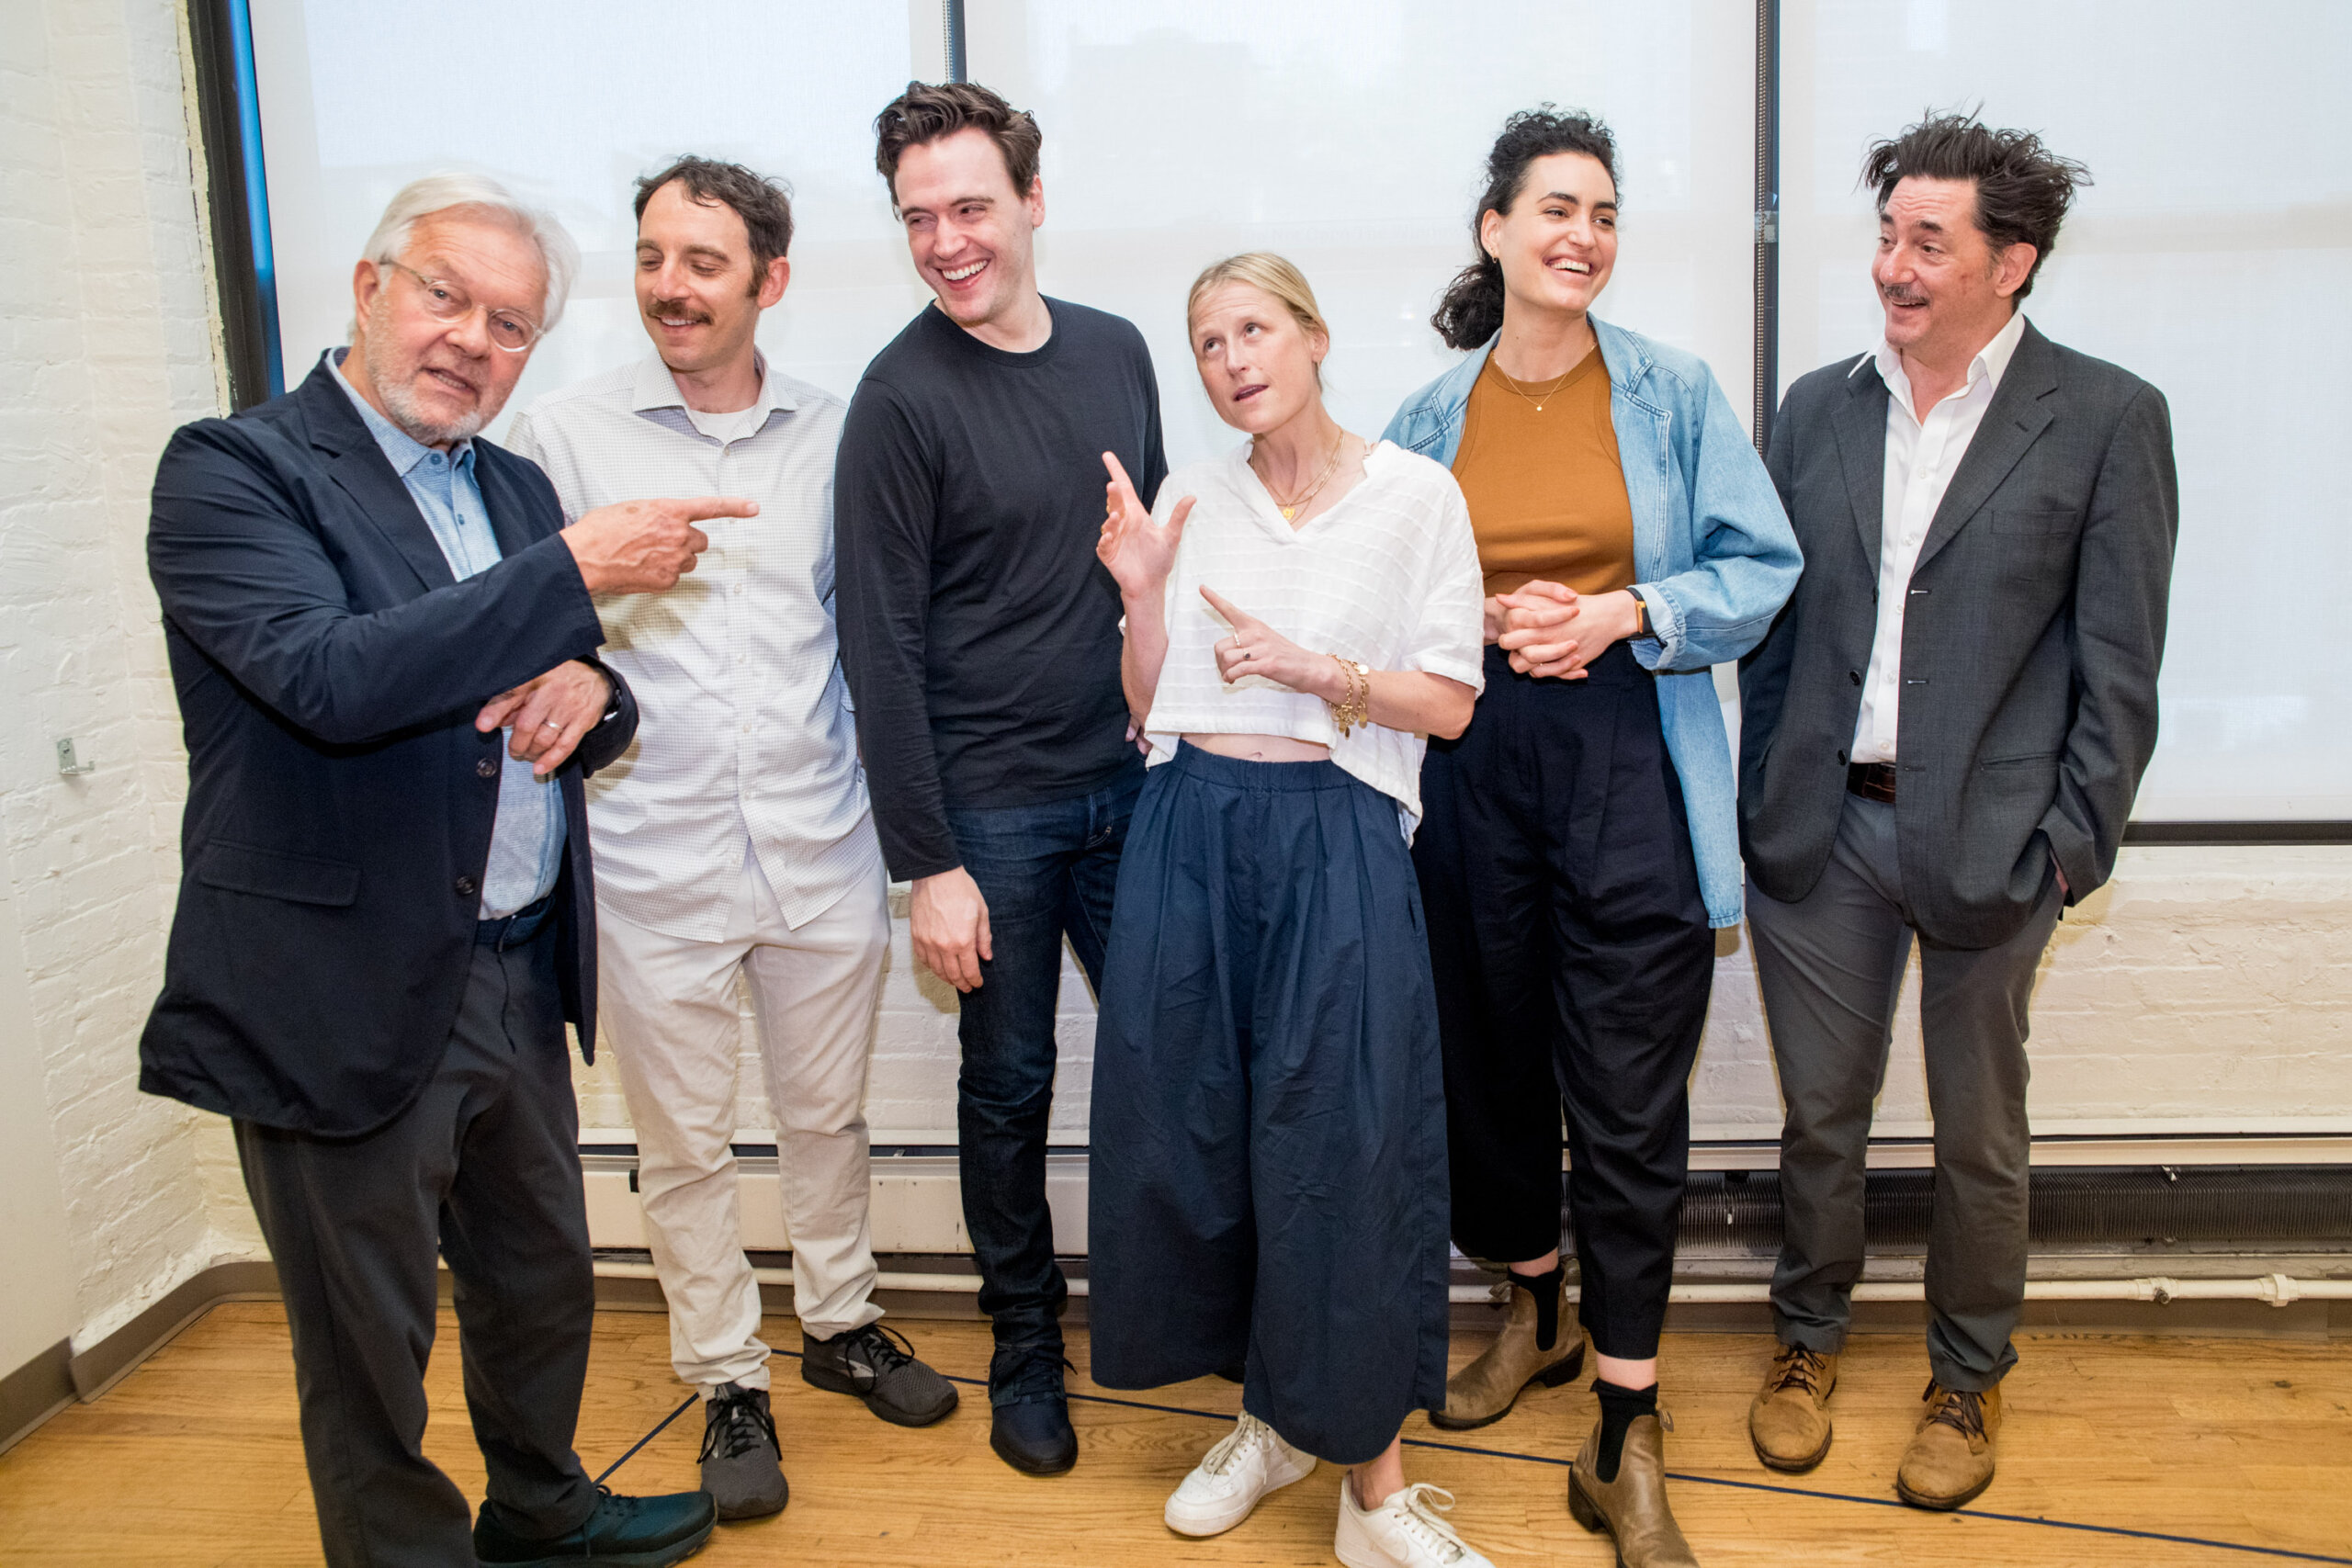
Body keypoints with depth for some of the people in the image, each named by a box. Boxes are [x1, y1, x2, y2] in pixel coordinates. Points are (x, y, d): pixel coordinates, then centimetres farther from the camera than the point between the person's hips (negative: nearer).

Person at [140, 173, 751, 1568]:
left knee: (545, 1281, 24)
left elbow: (576, 691, 17)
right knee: (369, 1351, 11)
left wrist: (591, 689, -8)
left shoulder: (515, 490, 11)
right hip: (344, 1004, -7)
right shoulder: (231, 470, -11)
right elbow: (333, 678, -28)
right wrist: (574, 570, -26)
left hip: (520, 980, 7)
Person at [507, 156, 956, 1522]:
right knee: (685, 1143, 10)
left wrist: (897, 807, 7)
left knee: (827, 1112, 17)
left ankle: (840, 1322, 38)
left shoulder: (832, 436, 4)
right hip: (654, 858, -1)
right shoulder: (564, 433, -2)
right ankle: (729, 1380, 29)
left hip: (821, 847, 2)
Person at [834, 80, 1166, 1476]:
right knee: (1010, 1081, 8)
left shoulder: (1116, 352, 5)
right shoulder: (903, 396, -11)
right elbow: (883, 648, -12)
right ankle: (1026, 1344, 28)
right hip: (990, 808, -4)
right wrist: (926, 863, -14)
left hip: (1127, 784, 5)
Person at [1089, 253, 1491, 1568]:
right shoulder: (1190, 497, 11)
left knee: (1338, 1147, -4)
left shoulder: (1416, 494, 1)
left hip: (1335, 840, -3)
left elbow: (1449, 703, -1)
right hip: (1191, 831, 4)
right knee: (1190, 1128, 6)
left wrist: (1308, 666, -13)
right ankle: (1273, 1418, 28)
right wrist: (1141, 593, -5)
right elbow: (1148, 704, 11)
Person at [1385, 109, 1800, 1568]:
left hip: (1630, 765, -2)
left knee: (1629, 1103, -2)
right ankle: (1538, 1312, 41)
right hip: (1473, 769, 3)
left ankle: (1626, 1444, 11)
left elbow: (1763, 567, 2)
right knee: (1494, 1063, 14)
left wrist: (1624, 612, -13)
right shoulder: (1428, 416, 6)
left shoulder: (1672, 390, 1)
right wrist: (1480, 626, -8)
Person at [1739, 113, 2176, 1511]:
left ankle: (1969, 1379, 34)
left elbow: (2119, 665, -4)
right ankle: (1810, 1339, 36)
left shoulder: (2108, 419, -3)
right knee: (1821, 1116, 14)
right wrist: (1761, 799, 4)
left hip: (1988, 841, -2)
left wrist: (2071, 848, -9)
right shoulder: (1821, 407, 7)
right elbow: (1773, 621, 9)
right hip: (1821, 830, 3)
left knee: (1980, 1136, 13)